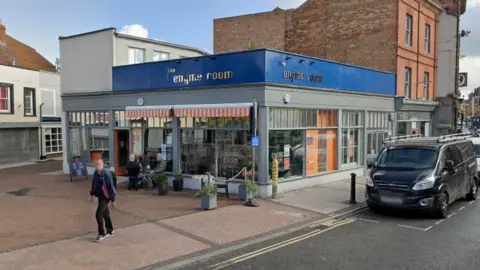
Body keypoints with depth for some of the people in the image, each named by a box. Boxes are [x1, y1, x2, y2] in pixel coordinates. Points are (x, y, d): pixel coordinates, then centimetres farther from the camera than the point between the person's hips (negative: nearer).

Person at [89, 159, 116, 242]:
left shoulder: (106, 173, -20)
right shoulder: (96, 173, 2)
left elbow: (111, 186, -18)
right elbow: (94, 183, 17)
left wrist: (112, 199, -17)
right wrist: (92, 194, 21)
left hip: (105, 196, -7)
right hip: (99, 196, 7)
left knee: (98, 214, -10)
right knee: (105, 214, 17)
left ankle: (101, 234, 3)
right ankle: (110, 231, 32)